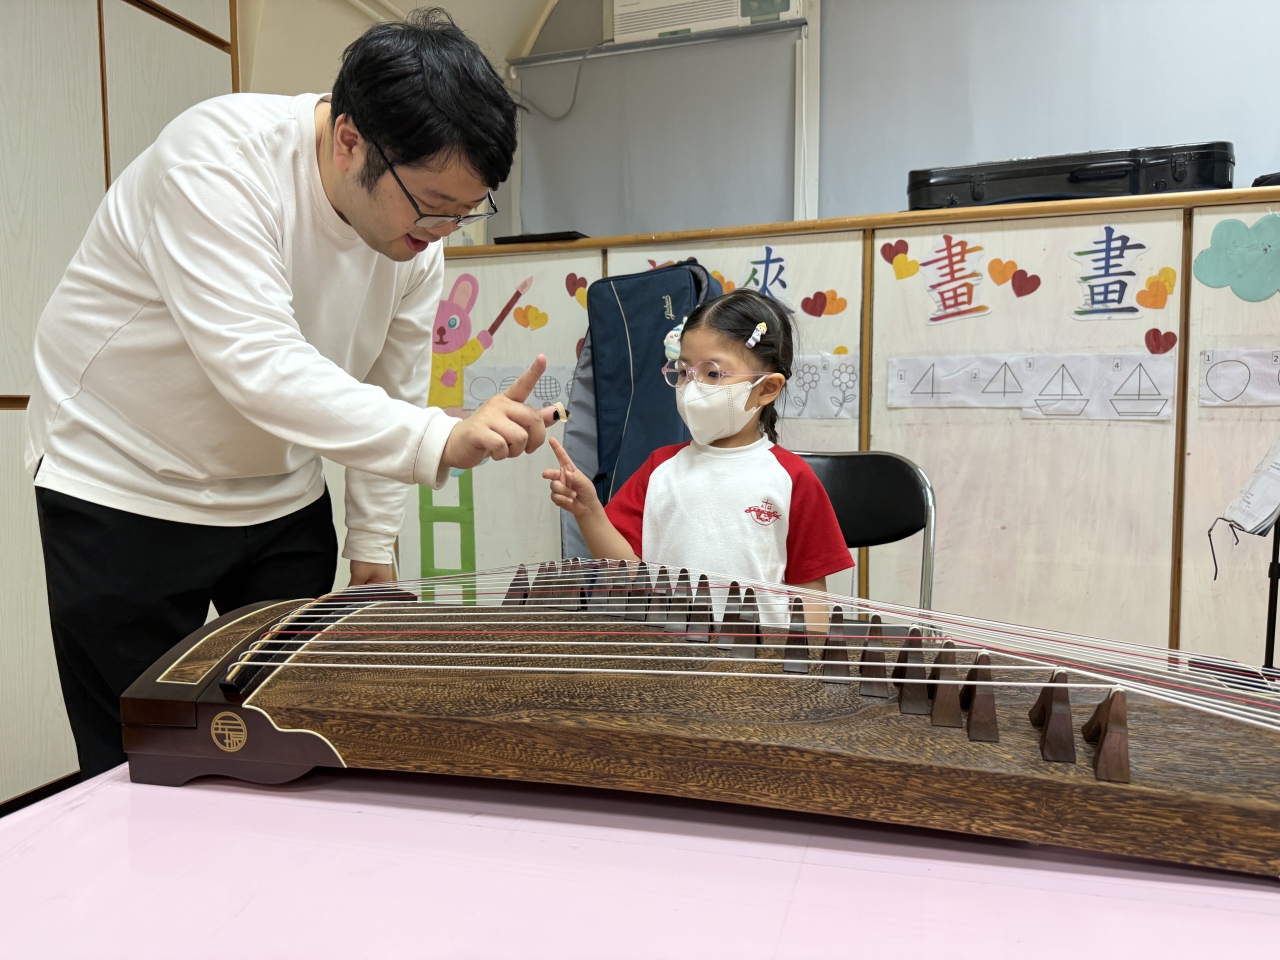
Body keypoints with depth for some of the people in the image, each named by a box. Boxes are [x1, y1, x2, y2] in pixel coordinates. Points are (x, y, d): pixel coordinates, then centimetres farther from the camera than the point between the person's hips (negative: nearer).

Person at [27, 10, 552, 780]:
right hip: (125, 493, -5)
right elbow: (256, 363, -36)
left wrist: (374, 547, 3)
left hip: (281, 501, 5)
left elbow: (390, 396, 1)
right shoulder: (219, 156, -25)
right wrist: (442, 441, -46)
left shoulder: (419, 232, -6)